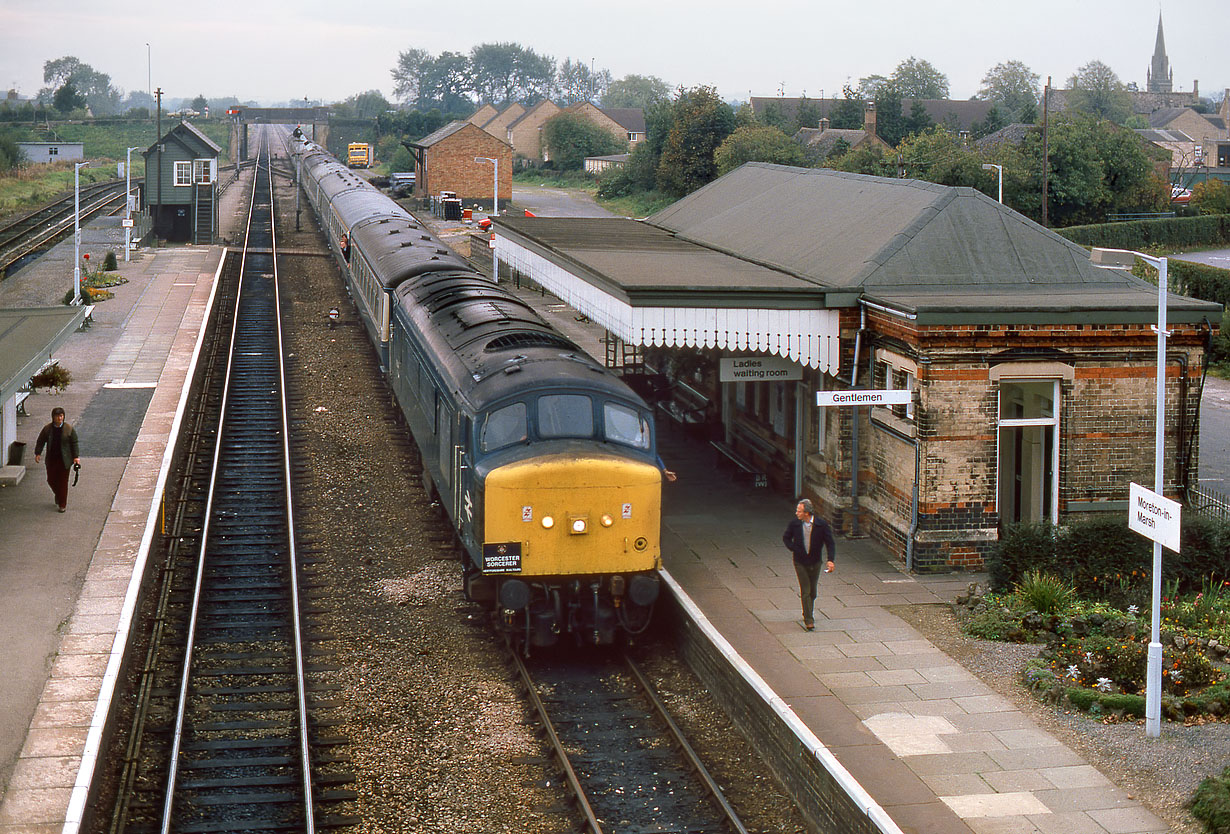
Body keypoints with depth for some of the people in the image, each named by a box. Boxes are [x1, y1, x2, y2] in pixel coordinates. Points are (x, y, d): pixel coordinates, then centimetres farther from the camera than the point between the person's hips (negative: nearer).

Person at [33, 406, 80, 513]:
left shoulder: (69, 429, -4)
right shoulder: (47, 429, 1)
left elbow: (74, 443, 0)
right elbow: (40, 441, 7)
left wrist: (76, 456, -6)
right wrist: (38, 453, -2)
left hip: (64, 460, -2)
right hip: (51, 459, 2)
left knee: (63, 481, -1)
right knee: (51, 480, 7)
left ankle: (62, 504, 7)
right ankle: (58, 495, 38)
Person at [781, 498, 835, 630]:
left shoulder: (822, 525, -14)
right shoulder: (794, 524, -11)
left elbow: (830, 543, -8)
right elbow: (786, 538, 7)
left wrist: (830, 560, -19)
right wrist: (794, 549, -8)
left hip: (815, 563, 1)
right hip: (800, 562, -1)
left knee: (812, 592, 15)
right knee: (806, 592, -6)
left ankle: (808, 613, 40)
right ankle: (809, 621, -1)